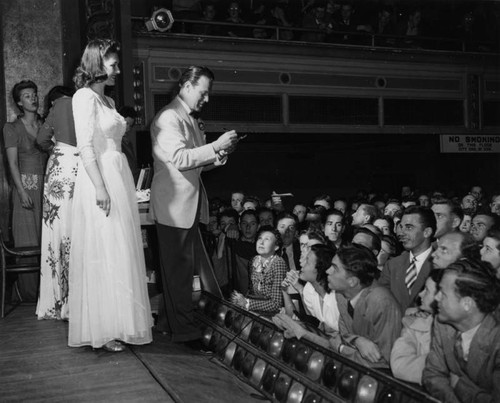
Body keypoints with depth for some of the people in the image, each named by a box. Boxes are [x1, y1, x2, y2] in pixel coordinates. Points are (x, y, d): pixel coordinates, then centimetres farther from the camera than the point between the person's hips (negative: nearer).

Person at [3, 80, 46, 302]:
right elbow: (12, 163, -5)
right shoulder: (12, 128, 2)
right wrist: (22, 191, -15)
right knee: (28, 243, -1)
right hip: (26, 186, -3)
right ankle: (30, 293, 7)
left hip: (48, 185, 3)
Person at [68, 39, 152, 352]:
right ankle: (102, 331, 3)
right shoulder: (85, 96, -6)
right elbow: (86, 147, -15)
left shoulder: (108, 101, 20)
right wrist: (100, 188, -21)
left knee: (121, 253, 10)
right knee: (104, 255, -6)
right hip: (100, 179, -9)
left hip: (119, 177, 9)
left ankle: (118, 323, 19)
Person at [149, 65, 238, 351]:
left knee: (185, 266, 13)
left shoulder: (192, 120, 19)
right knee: (179, 268, -4)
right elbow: (180, 158, -21)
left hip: (192, 204, 9)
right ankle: (185, 331, 3)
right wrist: (216, 146, -20)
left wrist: (220, 155, 4)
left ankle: (168, 320, 25)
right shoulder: (168, 117, -11)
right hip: (174, 204, -9)